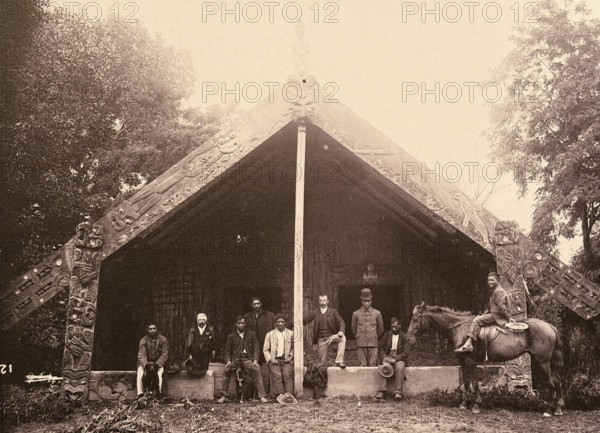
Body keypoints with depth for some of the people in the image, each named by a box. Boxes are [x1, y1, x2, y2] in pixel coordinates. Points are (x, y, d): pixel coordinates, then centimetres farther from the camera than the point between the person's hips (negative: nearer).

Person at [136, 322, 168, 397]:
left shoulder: (163, 340, -6)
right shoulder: (143, 341, -6)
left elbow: (164, 355, -7)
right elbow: (141, 356, -12)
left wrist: (156, 365, -20)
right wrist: (146, 365, -29)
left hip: (158, 362, -1)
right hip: (145, 363, 1)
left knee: (159, 374, -31)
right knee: (140, 375, -26)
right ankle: (140, 395, -26)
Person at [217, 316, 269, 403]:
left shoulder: (251, 334, 14)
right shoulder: (231, 336, 15)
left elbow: (256, 348, 7)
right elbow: (227, 350, 11)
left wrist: (255, 360, -10)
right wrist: (228, 360, -9)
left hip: (248, 358, -1)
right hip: (235, 359, 1)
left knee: (256, 370, -29)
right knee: (226, 370, -27)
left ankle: (262, 396, -26)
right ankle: (224, 396, -15)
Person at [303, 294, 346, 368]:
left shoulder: (333, 312, 1)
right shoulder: (315, 313, 4)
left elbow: (341, 322, -10)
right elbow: (304, 321, 4)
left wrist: (341, 331, -30)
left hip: (332, 336, -1)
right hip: (321, 340, 1)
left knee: (342, 338, -31)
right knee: (322, 362, 2)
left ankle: (339, 361, -29)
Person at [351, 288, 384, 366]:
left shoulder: (377, 313, 3)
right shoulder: (356, 314, 3)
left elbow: (381, 329, 13)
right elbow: (354, 329, 14)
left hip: (373, 343, 0)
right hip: (361, 344, 0)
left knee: (372, 366, -1)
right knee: (363, 366, -1)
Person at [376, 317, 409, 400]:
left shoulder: (404, 336, 6)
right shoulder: (386, 335, 14)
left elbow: (405, 352, -1)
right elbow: (381, 347, 11)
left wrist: (395, 359, -14)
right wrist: (384, 357, -9)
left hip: (399, 358, -1)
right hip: (388, 356, 1)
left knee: (400, 368, -34)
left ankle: (398, 392, -34)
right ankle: (382, 391, -36)